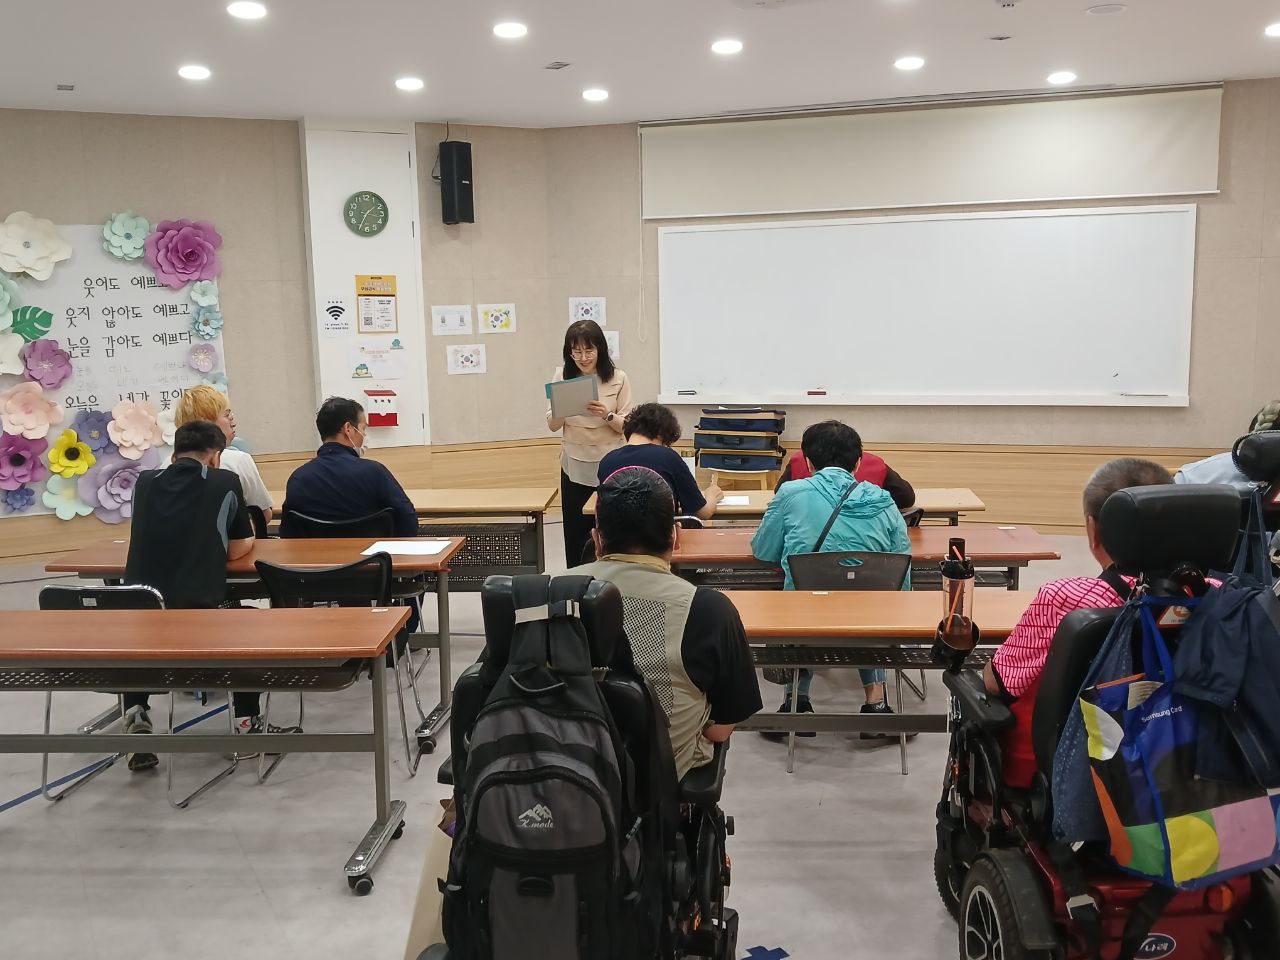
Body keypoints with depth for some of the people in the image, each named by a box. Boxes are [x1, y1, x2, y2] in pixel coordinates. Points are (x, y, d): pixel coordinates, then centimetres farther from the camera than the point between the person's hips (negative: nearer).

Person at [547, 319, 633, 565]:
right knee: (575, 536, 6)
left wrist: (607, 415, -25)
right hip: (575, 466, 2)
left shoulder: (618, 379, -7)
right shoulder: (562, 376, 0)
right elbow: (552, 426, 1)